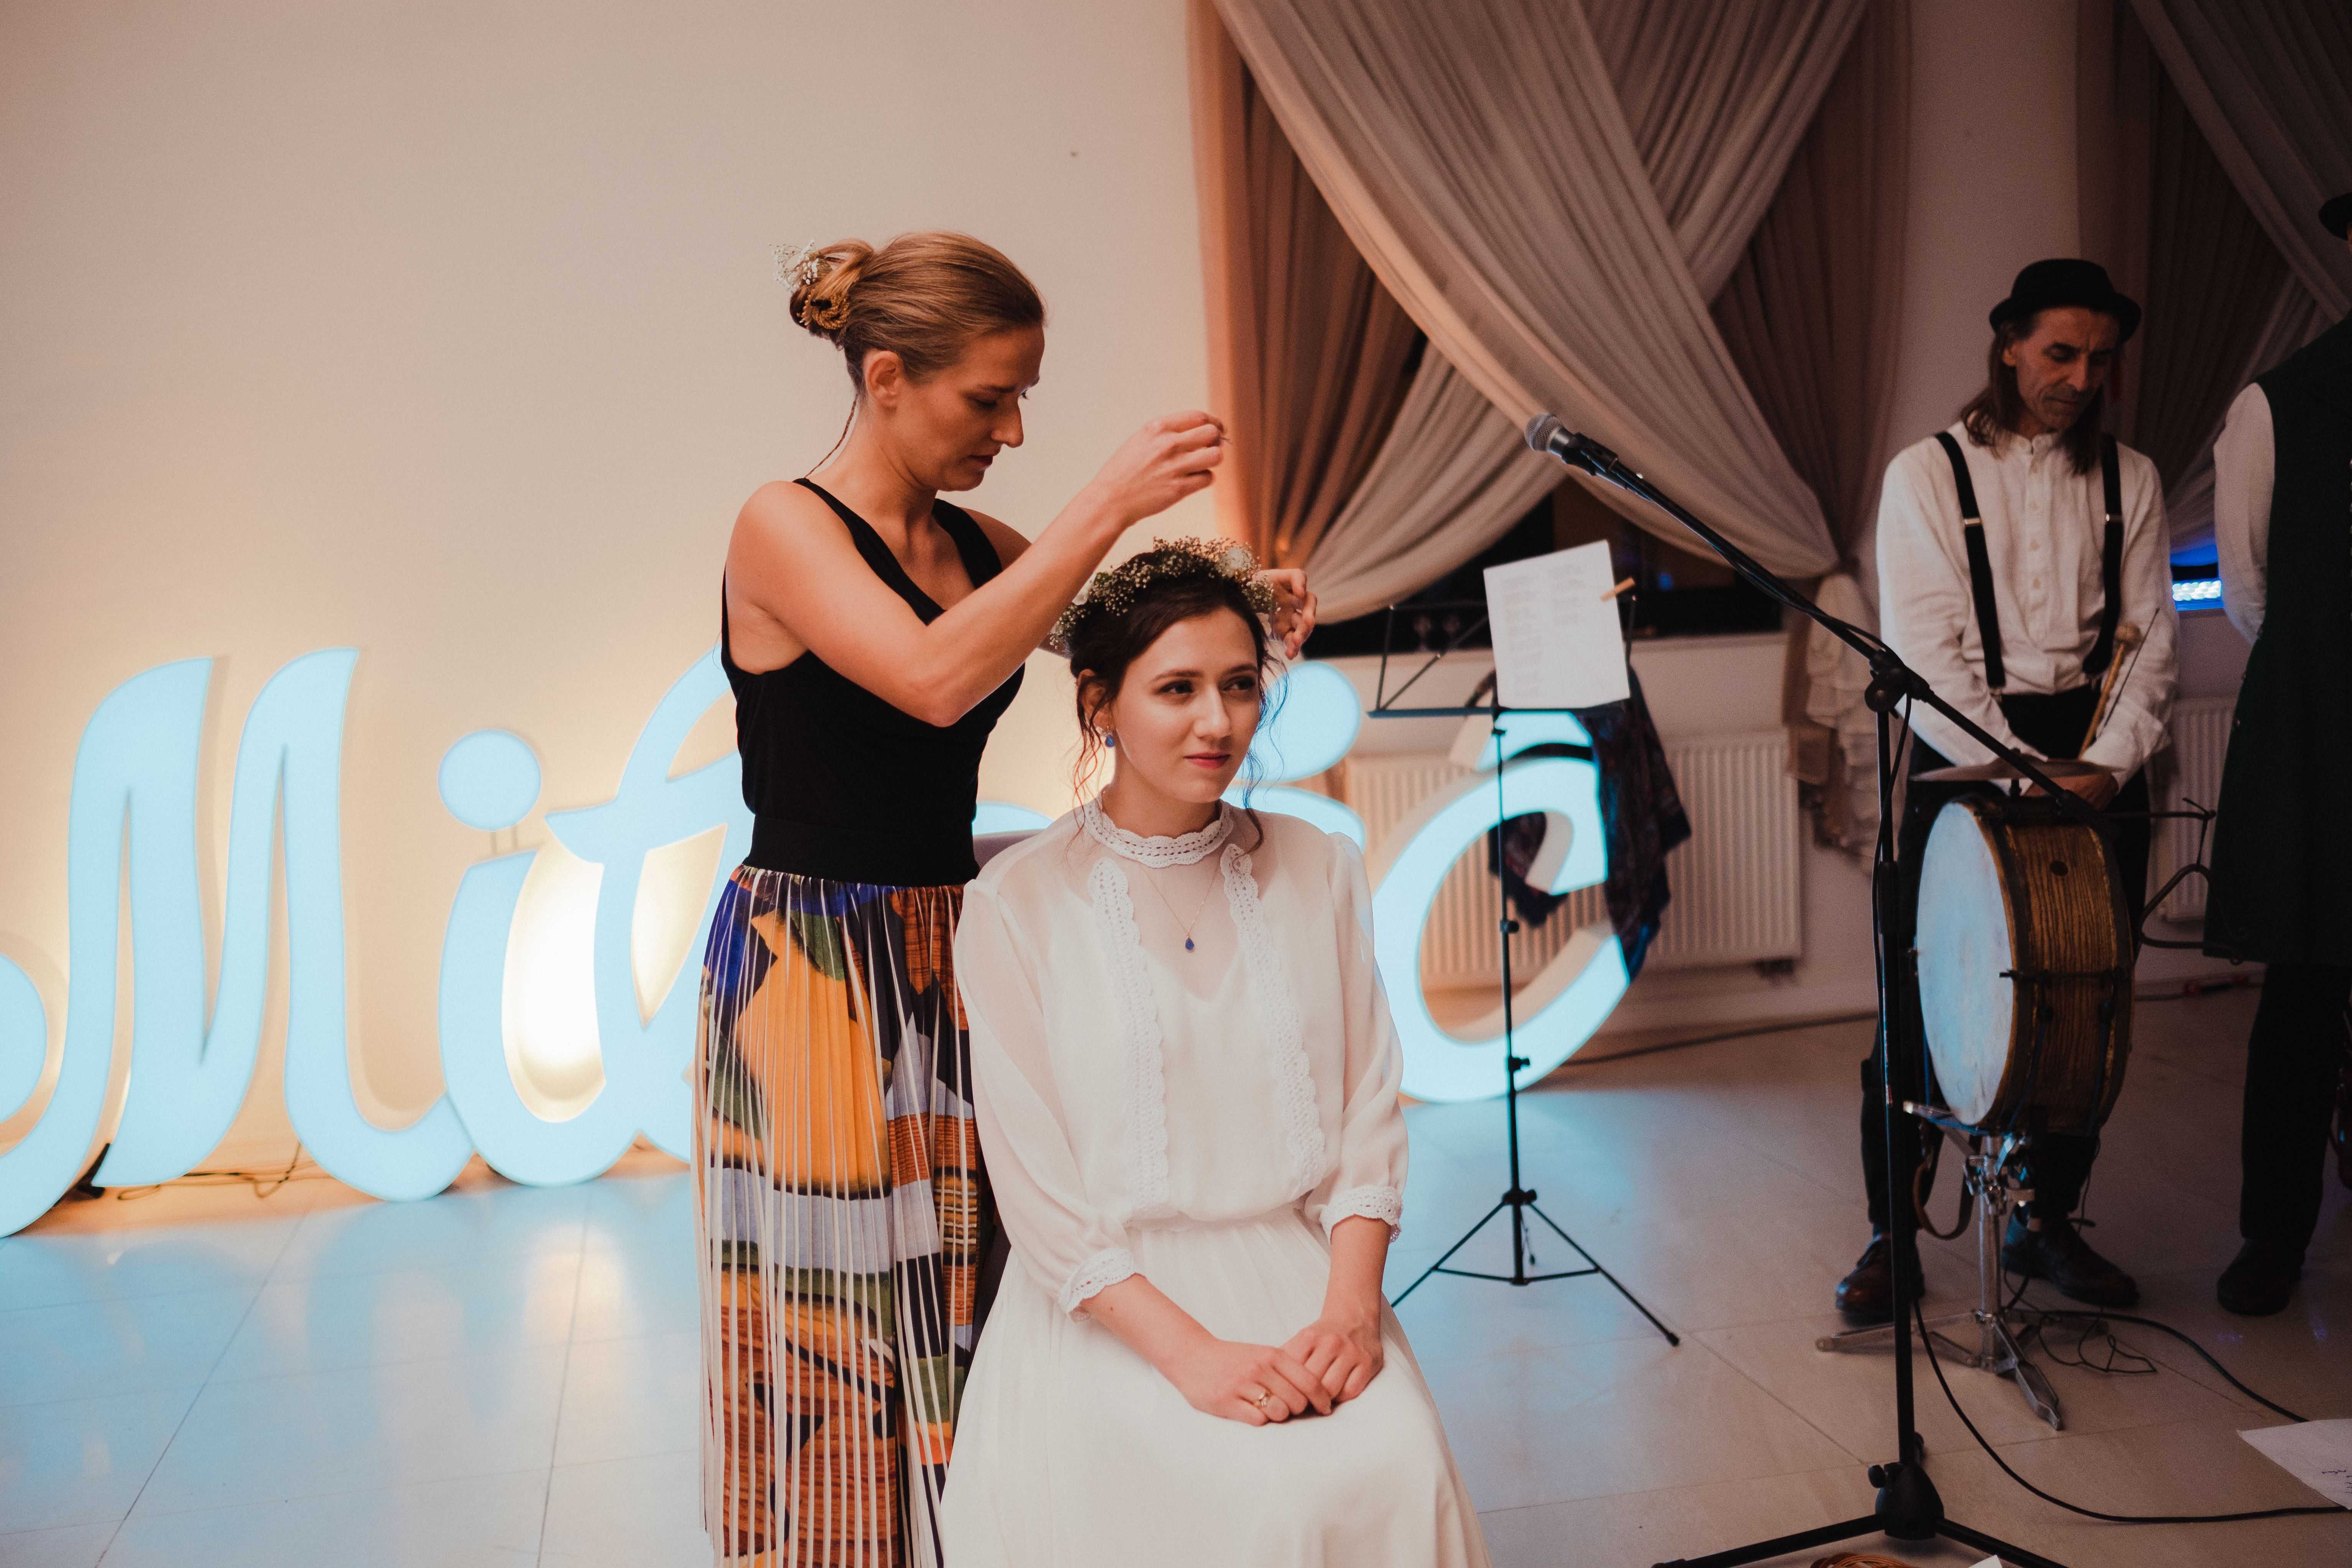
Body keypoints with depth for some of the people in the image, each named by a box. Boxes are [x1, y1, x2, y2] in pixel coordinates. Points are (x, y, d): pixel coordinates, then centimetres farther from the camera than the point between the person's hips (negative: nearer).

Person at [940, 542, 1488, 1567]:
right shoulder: (1019, 903, -4)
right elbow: (1036, 1186, -7)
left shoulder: (1319, 869, 8)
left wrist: (1350, 1304, -10)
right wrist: (1191, 1353, -17)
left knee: (1399, 1476, -22)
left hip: (1304, 1274, 3)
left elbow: (1371, 1110, 6)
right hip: (1109, 1307, -3)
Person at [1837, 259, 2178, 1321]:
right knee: (1921, 1004, -3)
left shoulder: (2129, 480, 11)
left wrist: (2106, 764, -10)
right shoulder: (1927, 474, 0)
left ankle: (2048, 1222, 22)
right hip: (1963, 755, -3)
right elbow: (1923, 650, -8)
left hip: (2097, 761, 3)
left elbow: (2149, 641, 7)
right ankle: (1892, 1235, 10)